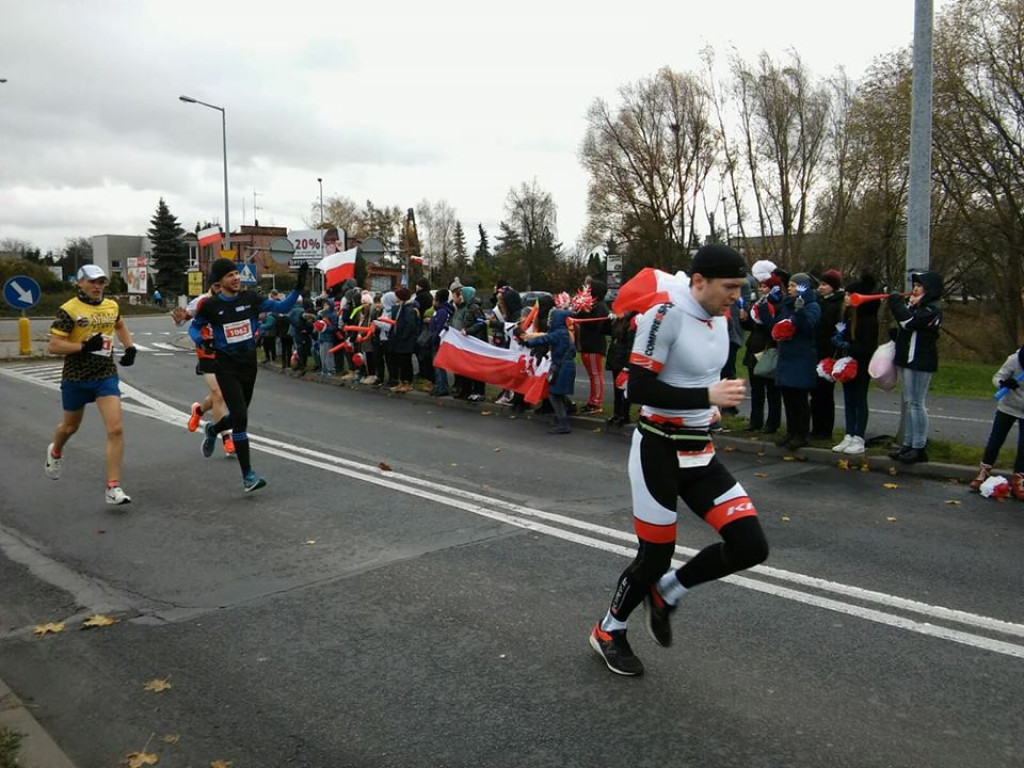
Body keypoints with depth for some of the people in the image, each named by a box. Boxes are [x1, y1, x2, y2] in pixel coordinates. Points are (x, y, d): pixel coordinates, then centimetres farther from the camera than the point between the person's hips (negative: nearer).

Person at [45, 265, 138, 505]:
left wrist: (130, 347, 12)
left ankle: (113, 488, -10)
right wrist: (84, 345, -24)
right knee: (70, 427, 21)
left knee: (116, 429, -14)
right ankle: (55, 452, 57)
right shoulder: (69, 310, -11)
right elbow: (53, 346, -15)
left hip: (106, 376, 2)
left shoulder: (111, 306, 4)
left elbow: (120, 326, 27)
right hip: (76, 378, -2)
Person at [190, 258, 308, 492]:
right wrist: (202, 340, -14)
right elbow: (194, 327, 7)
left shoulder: (250, 298, 0)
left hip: (249, 365, 4)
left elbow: (281, 307, 1)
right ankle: (247, 475, -7)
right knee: (240, 417, -13)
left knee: (239, 415, 17)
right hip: (226, 368, -4)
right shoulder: (211, 305, -7)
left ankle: (212, 430, 53)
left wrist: (298, 288, -11)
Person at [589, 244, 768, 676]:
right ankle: (608, 632, 30)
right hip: (659, 451, -8)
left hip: (700, 453, 8)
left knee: (750, 546, -1)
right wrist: (707, 397, -26)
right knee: (655, 557, 3)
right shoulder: (665, 316, -18)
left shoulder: (719, 319, 8)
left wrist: (714, 404, 8)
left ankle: (665, 593, 21)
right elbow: (639, 388, -23)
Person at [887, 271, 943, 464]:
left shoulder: (932, 309, -13)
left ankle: (919, 448, -4)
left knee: (916, 403, -8)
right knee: (908, 403, 11)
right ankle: (908, 444, 17)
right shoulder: (916, 305, 17)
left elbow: (908, 321, -25)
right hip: (907, 359, 10)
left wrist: (896, 300, -15)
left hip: (920, 361, -10)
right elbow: (904, 324, 15)